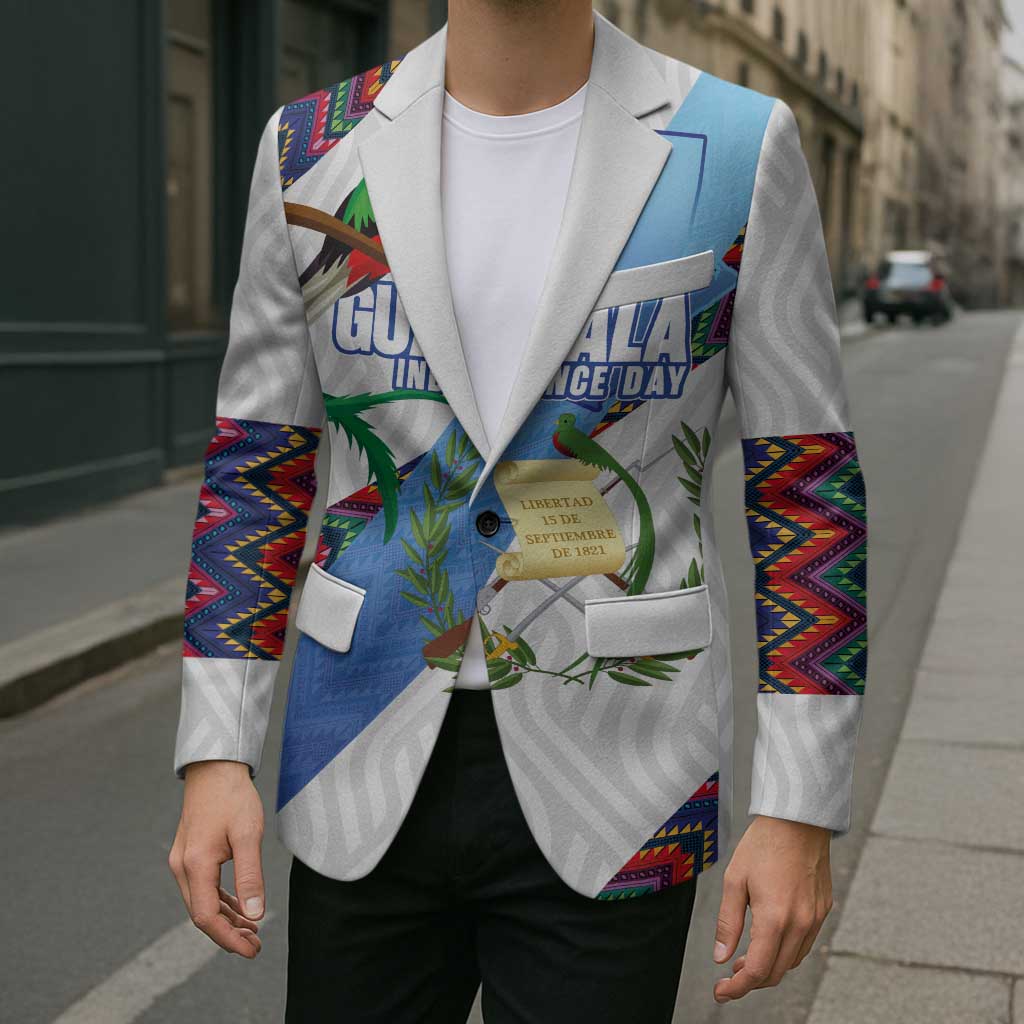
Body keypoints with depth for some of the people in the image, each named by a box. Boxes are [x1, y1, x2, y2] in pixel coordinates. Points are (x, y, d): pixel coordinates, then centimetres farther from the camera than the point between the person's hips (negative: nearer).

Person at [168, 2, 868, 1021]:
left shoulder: (738, 146, -6)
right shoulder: (313, 148, 0)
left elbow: (806, 480, -4)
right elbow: (256, 466, 5)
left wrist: (800, 807, -7)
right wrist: (214, 755, -2)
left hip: (608, 782, -2)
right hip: (366, 768, 2)